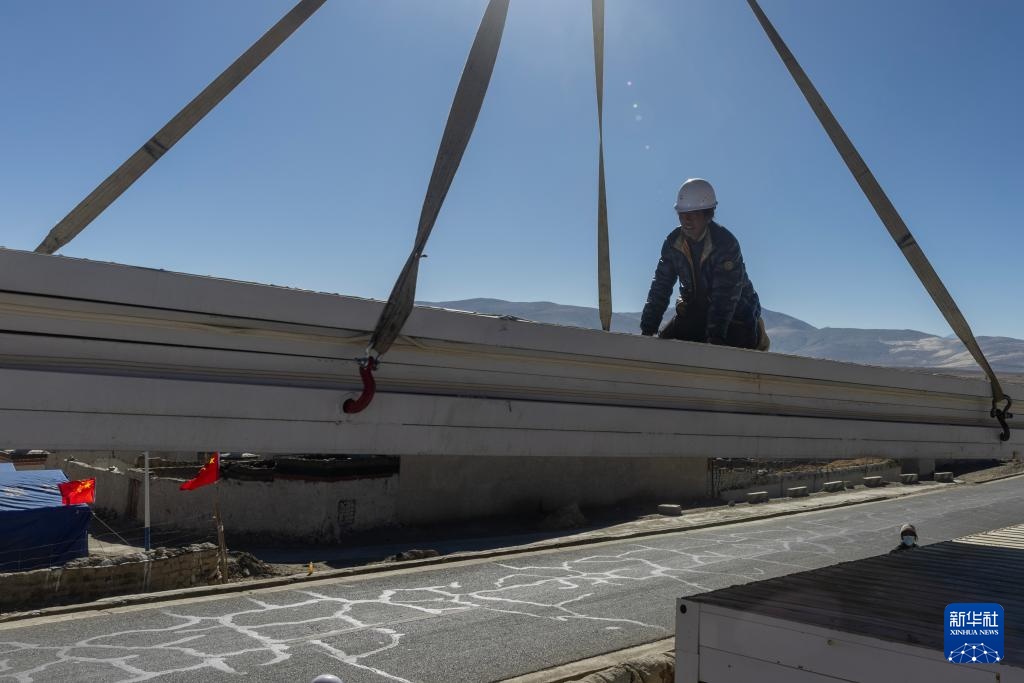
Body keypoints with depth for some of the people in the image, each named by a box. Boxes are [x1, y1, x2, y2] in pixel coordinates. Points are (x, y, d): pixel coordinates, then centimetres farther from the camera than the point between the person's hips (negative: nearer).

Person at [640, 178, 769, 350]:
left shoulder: (726, 244, -24)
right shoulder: (673, 242, -7)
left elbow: (725, 295, -29)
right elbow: (661, 286, -7)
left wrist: (715, 337, -37)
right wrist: (647, 331, -13)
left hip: (735, 314, -5)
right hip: (696, 311, 5)